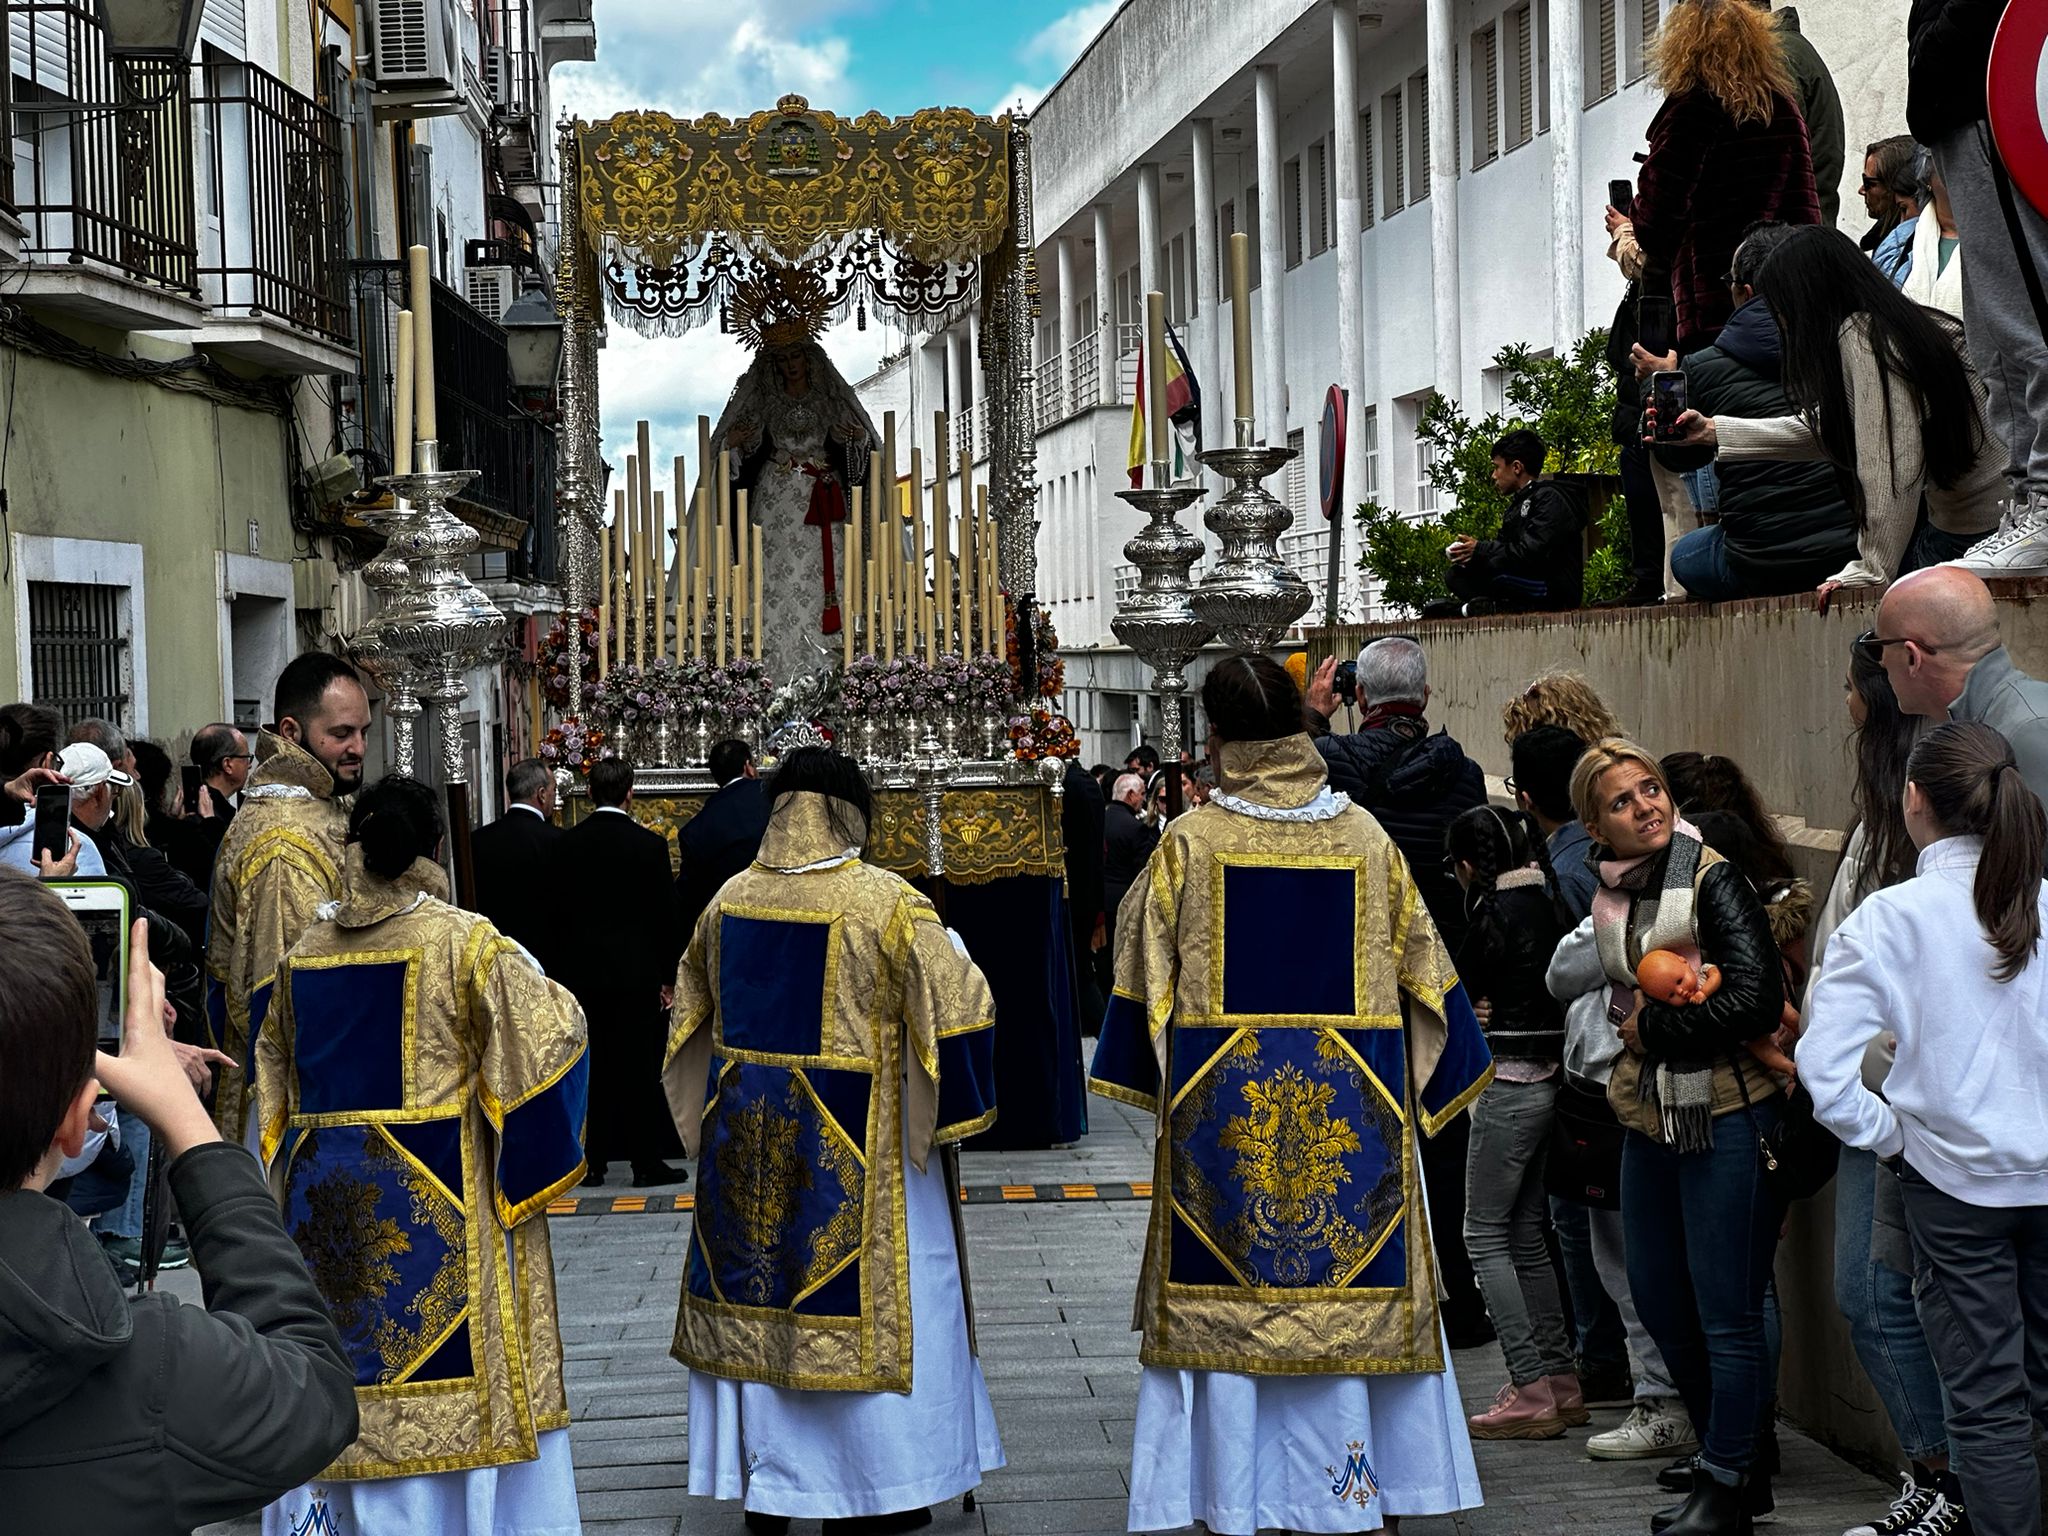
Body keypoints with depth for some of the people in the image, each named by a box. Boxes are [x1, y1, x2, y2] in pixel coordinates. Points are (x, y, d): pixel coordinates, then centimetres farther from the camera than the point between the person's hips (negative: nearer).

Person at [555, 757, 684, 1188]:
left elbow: (557, 910, 4)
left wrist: (566, 966, 11)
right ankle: (647, 1163, 4)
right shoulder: (649, 844, -8)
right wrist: (667, 977, 3)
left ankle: (591, 1163, 11)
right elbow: (666, 914, -5)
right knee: (640, 1068, 2)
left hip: (582, 972, 3)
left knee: (591, 1068, 8)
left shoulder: (567, 843, 0)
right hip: (636, 972, -3)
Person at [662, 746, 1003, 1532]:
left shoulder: (730, 900, 1)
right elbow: (955, 1006, -14)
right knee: (867, 1300, 6)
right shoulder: (886, 903, -14)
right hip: (851, 1149, -5)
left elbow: (690, 1010, 14)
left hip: (745, 1143, 5)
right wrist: (954, 1107, 2)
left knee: (756, 1295, 14)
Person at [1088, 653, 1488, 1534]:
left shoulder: (1189, 843, -5)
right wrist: (1430, 1091, 17)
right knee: (1352, 1307, 9)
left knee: (1227, 1313, 4)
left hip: (1221, 1113, -1)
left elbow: (1145, 977, -1)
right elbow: (1423, 972, 6)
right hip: (1350, 1113, 2)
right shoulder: (1367, 839, 0)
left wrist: (1156, 1084, 13)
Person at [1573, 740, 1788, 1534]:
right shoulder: (1608, 894, 8)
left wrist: (1654, 1029, -11)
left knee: (1725, 1314, -1)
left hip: (1725, 1117, -8)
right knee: (1658, 1304, 14)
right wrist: (1628, 1030, 7)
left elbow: (1756, 998, -21)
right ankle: (1738, 1466, 29)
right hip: (1647, 1119, 8)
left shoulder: (1710, 879, -12)